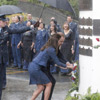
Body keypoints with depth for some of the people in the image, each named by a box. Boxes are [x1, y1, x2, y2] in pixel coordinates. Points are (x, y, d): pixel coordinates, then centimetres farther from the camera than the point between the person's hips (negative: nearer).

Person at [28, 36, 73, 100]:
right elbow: (57, 62, -4)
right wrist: (67, 66, 6)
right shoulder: (51, 50, -10)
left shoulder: (46, 48, 17)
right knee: (49, 84, 2)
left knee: (41, 87, 12)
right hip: (36, 69, -9)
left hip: (31, 67, 9)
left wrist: (60, 66, 31)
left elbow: (53, 61, 28)